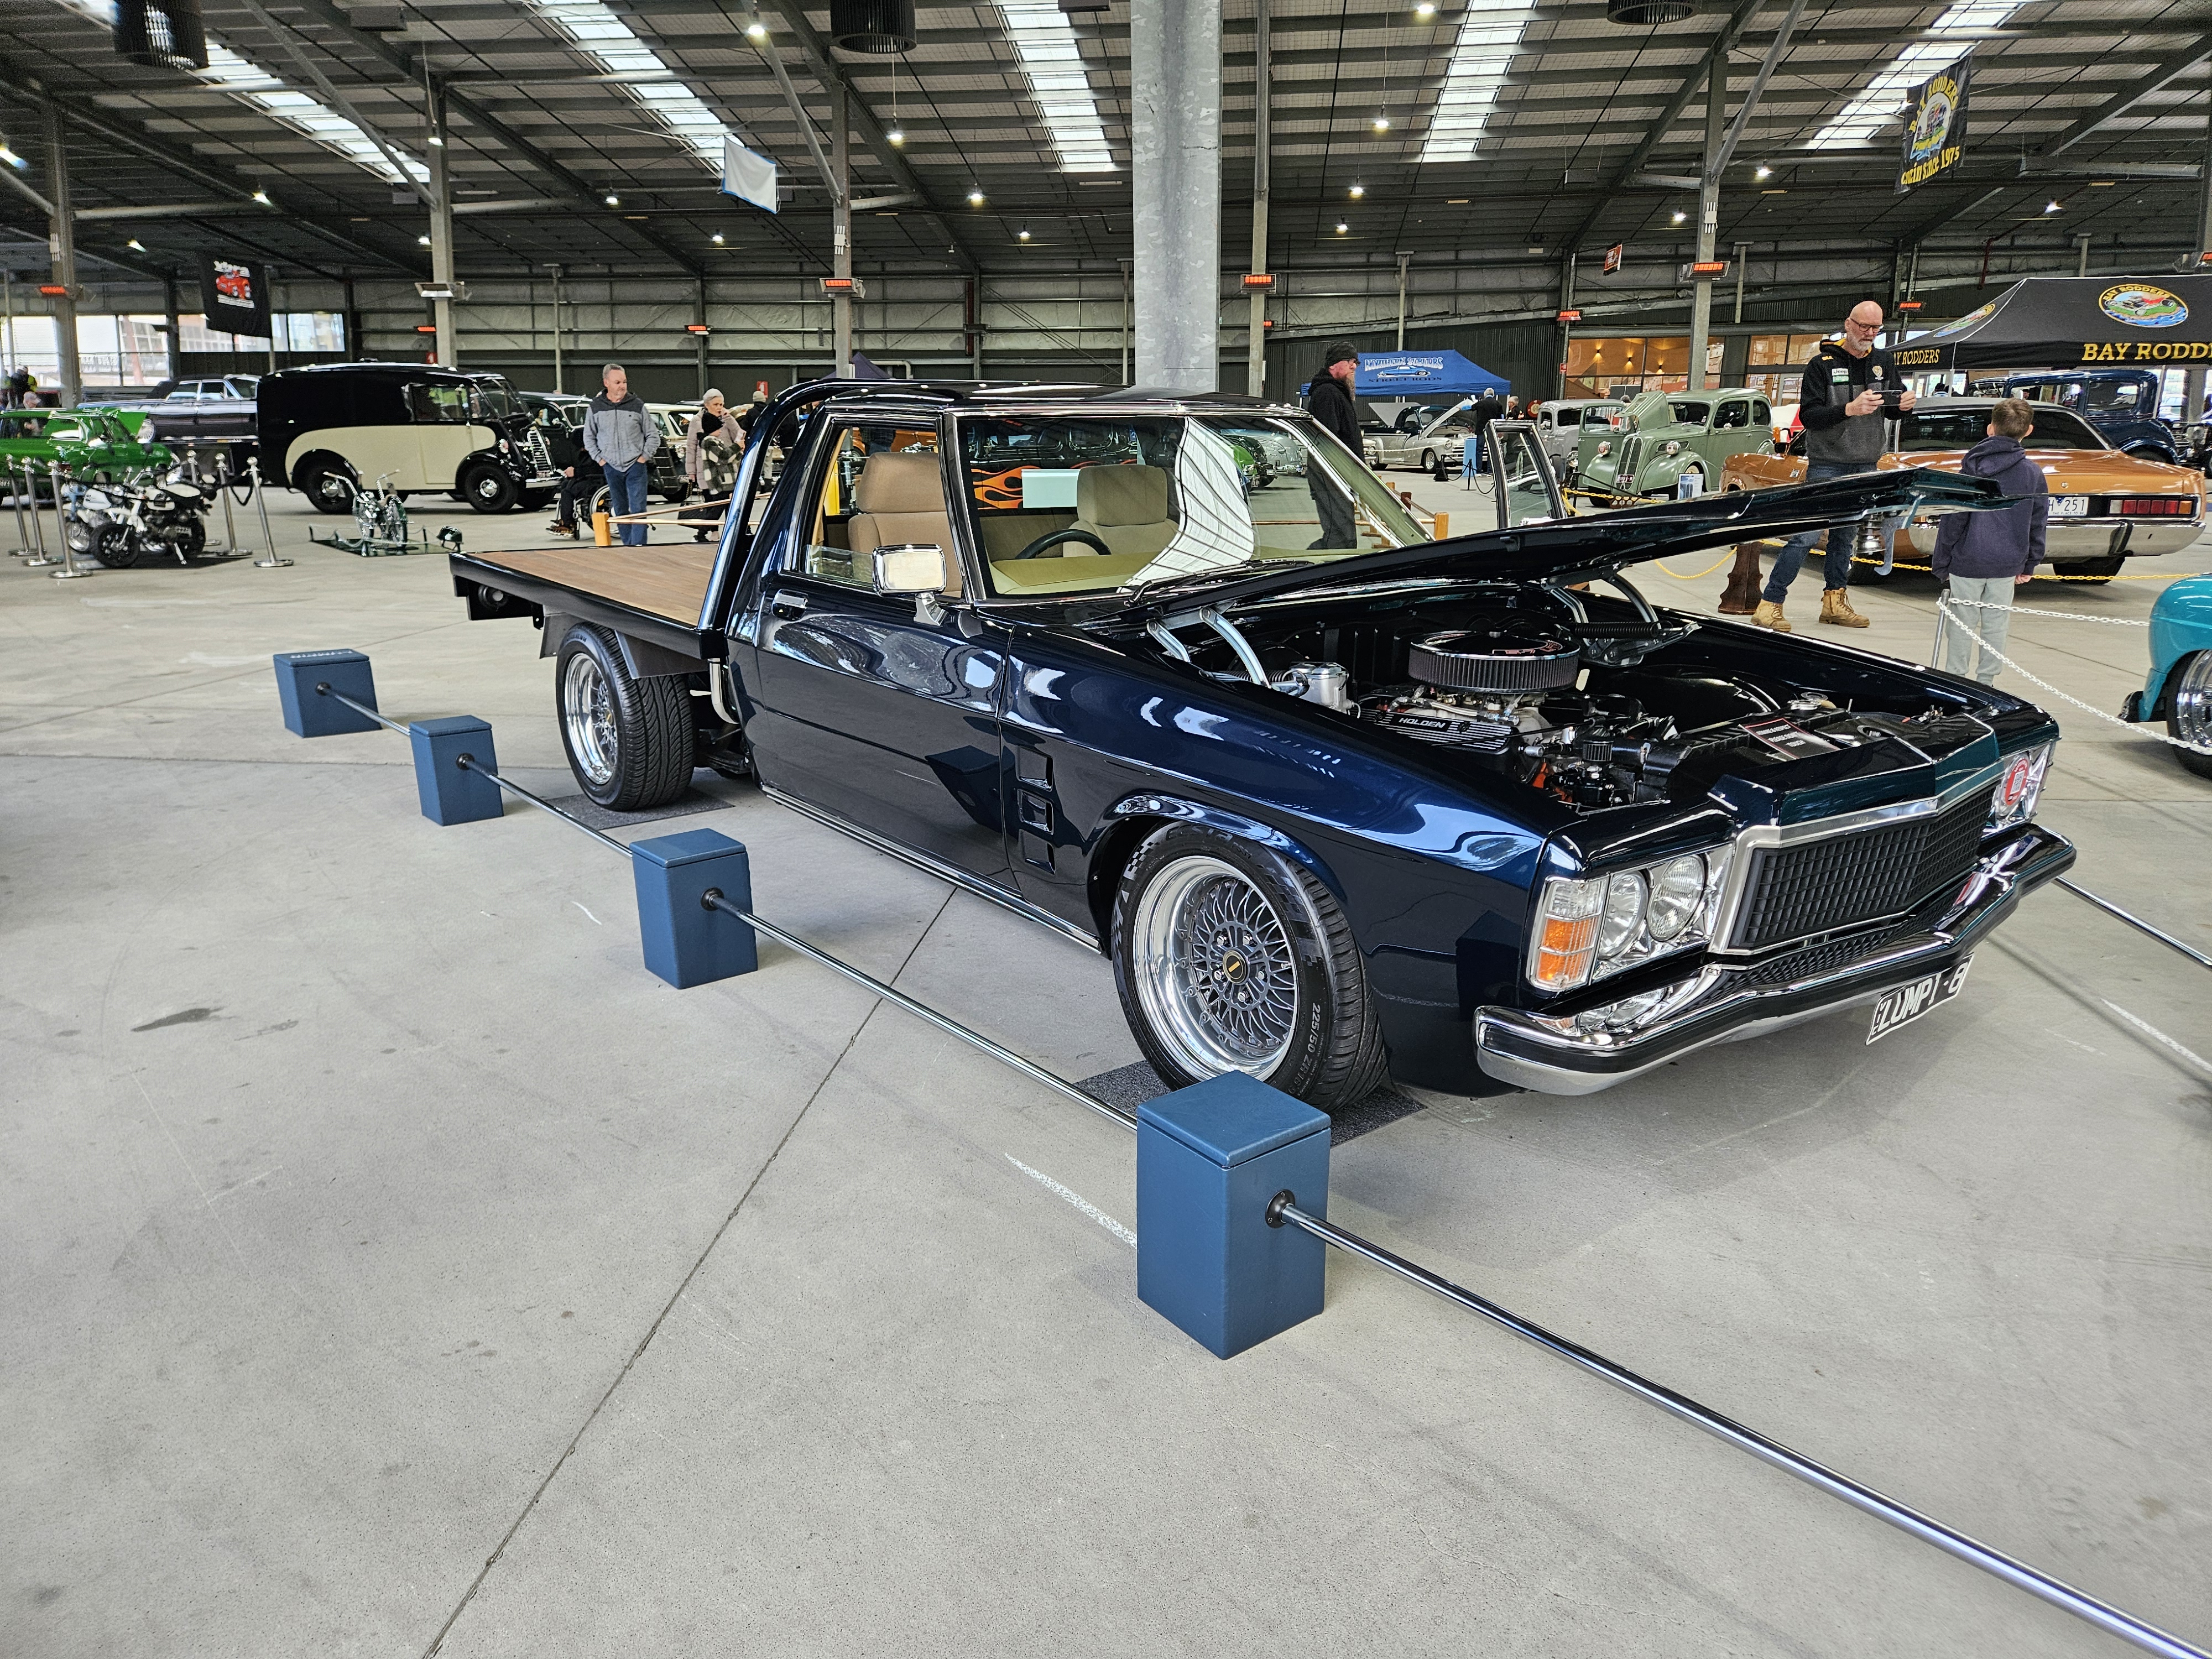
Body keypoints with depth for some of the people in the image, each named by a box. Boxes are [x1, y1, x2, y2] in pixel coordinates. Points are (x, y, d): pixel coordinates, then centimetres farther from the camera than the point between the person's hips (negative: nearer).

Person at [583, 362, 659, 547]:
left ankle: (638, 546, -12)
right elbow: (589, 437, 15)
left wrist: (644, 457, -2)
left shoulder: (637, 405, -1)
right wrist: (599, 458, 5)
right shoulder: (596, 407, 3)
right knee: (620, 511, 9)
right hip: (611, 467, 2)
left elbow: (653, 435, 6)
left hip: (636, 466, -2)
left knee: (638, 509, -9)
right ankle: (627, 545, 17)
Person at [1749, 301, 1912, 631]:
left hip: (1865, 467, 6)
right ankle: (1769, 605, -10)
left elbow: (1893, 410, 16)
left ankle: (1835, 602, 18)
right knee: (1805, 535, -11)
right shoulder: (1823, 364, -5)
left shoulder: (1883, 362, 11)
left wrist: (1905, 405, -7)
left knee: (1844, 536, 11)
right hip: (1827, 465, -6)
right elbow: (1809, 415, -14)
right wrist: (1850, 409, -28)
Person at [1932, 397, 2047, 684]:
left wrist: (1941, 564, -2)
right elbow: (2039, 524, 8)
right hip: (2008, 564, 3)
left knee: (1962, 623, 4)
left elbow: (1953, 521, -8)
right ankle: (1985, 681, 16)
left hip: (1967, 563, -3)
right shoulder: (2034, 474, 1)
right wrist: (2029, 565, 18)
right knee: (1996, 624, 11)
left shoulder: (1972, 469, -8)